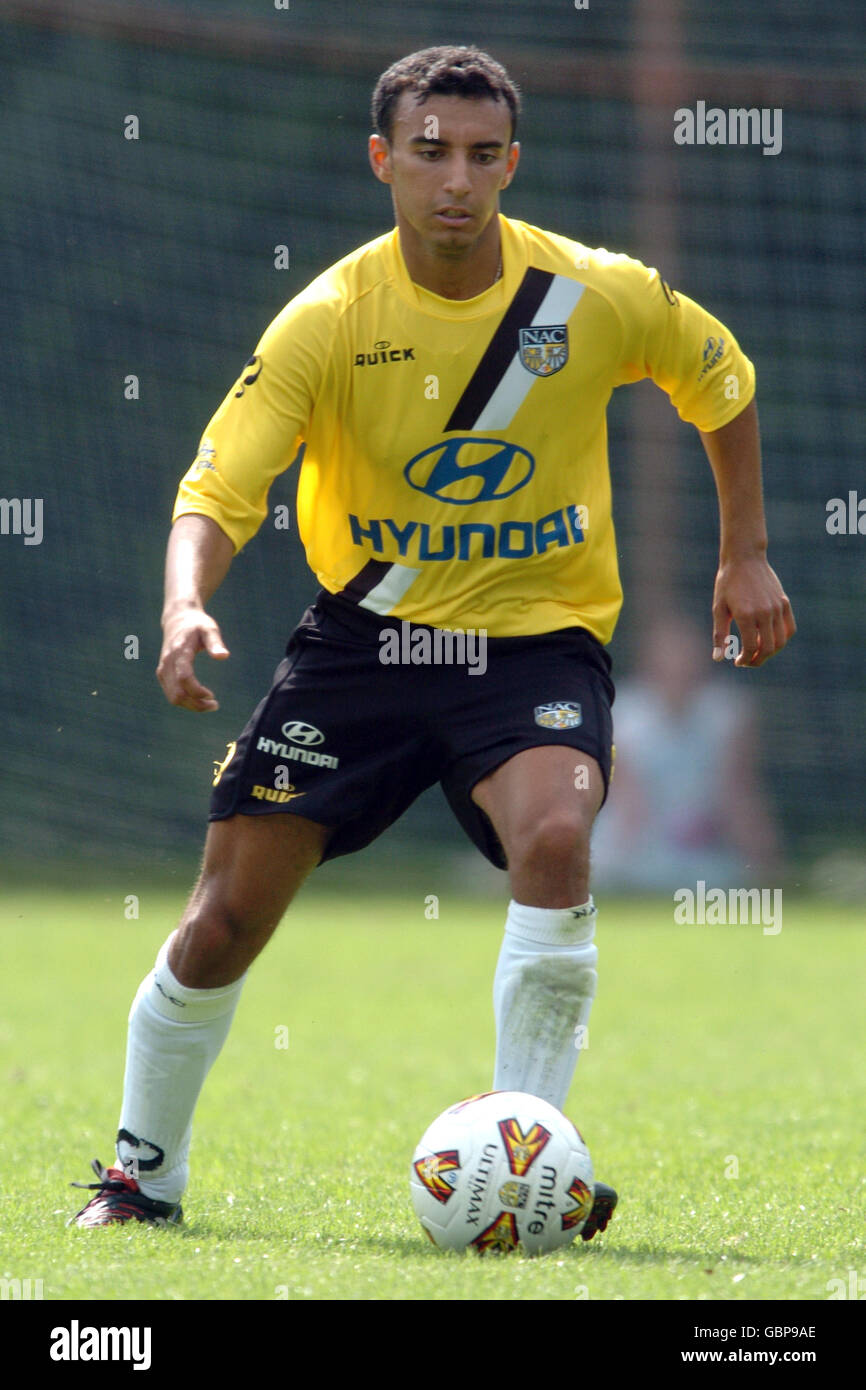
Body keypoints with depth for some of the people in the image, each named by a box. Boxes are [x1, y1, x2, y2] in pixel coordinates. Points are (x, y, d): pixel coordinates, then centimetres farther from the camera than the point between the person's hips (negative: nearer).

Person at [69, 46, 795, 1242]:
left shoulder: (599, 298, -10)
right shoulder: (329, 321, -14)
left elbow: (722, 382, 11)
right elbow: (216, 492, -18)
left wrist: (746, 553, 10)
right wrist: (187, 610, -38)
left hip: (537, 638, 0)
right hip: (363, 636, 1)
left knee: (554, 836, -32)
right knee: (226, 920, -1)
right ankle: (144, 1171, 24)